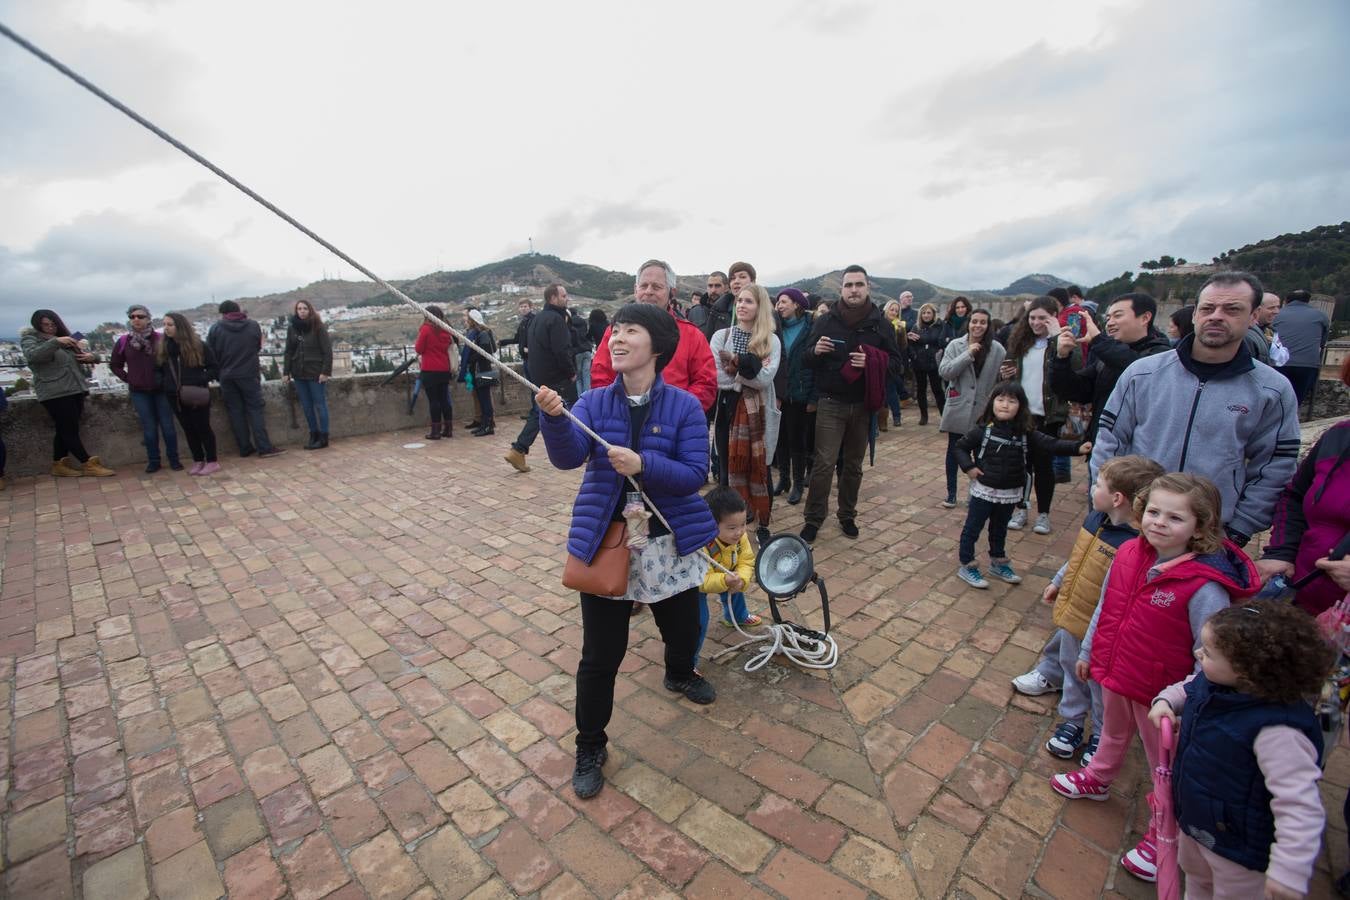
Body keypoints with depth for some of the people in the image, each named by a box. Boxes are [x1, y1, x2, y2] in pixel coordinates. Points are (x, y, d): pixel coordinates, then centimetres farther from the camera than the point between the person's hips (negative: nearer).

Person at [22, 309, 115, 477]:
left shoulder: (67, 338, 17)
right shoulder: (30, 339, 0)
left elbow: (87, 354, 20)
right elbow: (33, 356, -20)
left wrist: (92, 356, -5)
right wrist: (55, 342, -33)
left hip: (75, 391, 6)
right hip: (55, 394, -6)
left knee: (65, 431, 11)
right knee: (69, 431, -4)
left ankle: (59, 465, 19)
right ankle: (88, 464, -1)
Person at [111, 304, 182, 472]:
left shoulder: (160, 339, -6)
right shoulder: (123, 342, 1)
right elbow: (115, 365, 15)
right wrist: (127, 378, 4)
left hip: (161, 389, -2)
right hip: (139, 392, 2)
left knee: (168, 426, 2)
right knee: (149, 428, 4)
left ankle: (174, 459, 13)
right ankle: (153, 461, 14)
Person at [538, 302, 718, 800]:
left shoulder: (684, 407, -8)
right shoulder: (594, 402, -3)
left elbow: (695, 473, -14)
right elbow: (568, 456, -18)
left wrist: (643, 464, -29)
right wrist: (553, 418, -38)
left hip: (669, 542, 1)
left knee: (683, 629, 22)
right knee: (600, 656, 3)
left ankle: (679, 675, 59)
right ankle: (590, 748, 29)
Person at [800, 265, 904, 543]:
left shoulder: (880, 323, 2)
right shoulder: (826, 320, 0)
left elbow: (897, 363, 3)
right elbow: (807, 360, 5)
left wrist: (871, 362, -17)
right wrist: (816, 351, -19)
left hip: (863, 405, 2)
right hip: (830, 404, -2)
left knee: (854, 464, 13)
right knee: (824, 463, -7)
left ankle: (848, 515, 29)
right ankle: (813, 519, 6)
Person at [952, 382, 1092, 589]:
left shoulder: (1025, 433, -4)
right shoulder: (983, 430, -13)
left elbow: (1050, 444, -10)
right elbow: (960, 447, -4)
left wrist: (1077, 448, -23)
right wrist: (968, 467, -15)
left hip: (1010, 494, 4)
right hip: (983, 491, -4)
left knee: (1000, 530, 22)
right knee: (972, 529, 6)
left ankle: (998, 562, 40)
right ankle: (966, 566, 18)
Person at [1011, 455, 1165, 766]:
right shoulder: (1097, 518, -7)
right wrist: (1057, 582, 22)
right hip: (1072, 615, 8)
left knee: (1100, 683, 17)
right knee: (1072, 671, 25)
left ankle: (1102, 736, 42)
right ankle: (1072, 722, 47)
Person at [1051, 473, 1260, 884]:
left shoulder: (1204, 587, -29)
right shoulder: (1128, 554, -11)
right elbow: (1104, 607, 3)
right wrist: (1087, 651, 13)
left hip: (1159, 695, -6)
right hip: (1113, 673, 6)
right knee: (1113, 733, 31)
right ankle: (1097, 779, 58)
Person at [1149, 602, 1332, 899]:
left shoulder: (1277, 731, -38)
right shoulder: (1211, 682, -15)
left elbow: (1300, 805, -35)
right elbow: (1186, 688, 9)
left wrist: (1289, 872, -35)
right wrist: (1166, 701, -11)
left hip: (1239, 849, -7)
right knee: (1195, 875, 33)